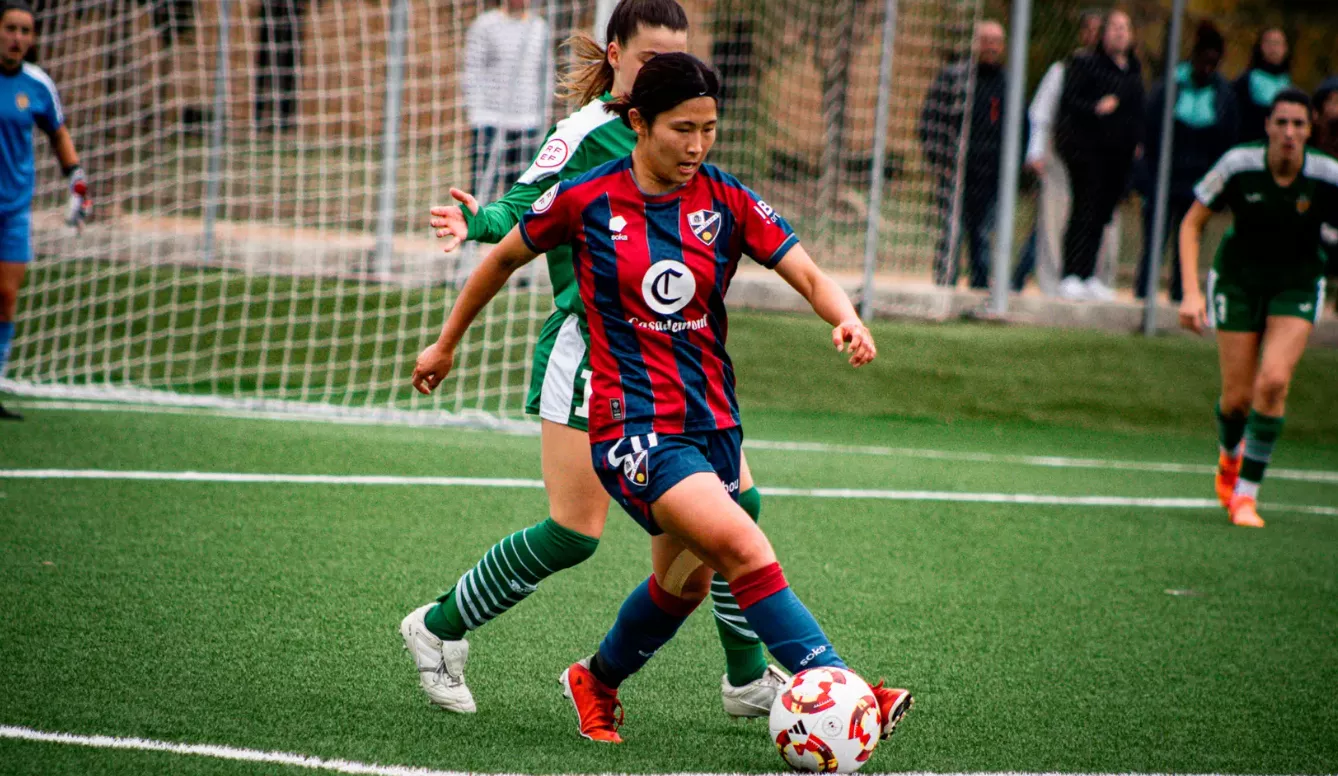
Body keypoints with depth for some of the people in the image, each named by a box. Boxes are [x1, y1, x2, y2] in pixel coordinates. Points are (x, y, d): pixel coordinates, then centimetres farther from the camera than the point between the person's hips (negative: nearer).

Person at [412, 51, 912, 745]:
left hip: (711, 420, 5)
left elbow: (810, 277, -5)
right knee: (745, 550, -24)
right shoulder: (586, 200, -6)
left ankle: (596, 680, 44)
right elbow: (504, 257, 10)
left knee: (684, 585, 17)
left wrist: (846, 319, -27)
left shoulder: (726, 201, 0)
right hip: (632, 422, -5)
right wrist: (446, 343, 18)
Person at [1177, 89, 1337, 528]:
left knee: (1273, 381, -21)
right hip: (1238, 279, 0)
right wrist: (1191, 292, -17)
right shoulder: (1238, 166, -18)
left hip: (1297, 285, 0)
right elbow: (1192, 225, -7)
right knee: (1237, 396, -1)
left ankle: (1246, 493, -9)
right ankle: (1230, 454, 36)